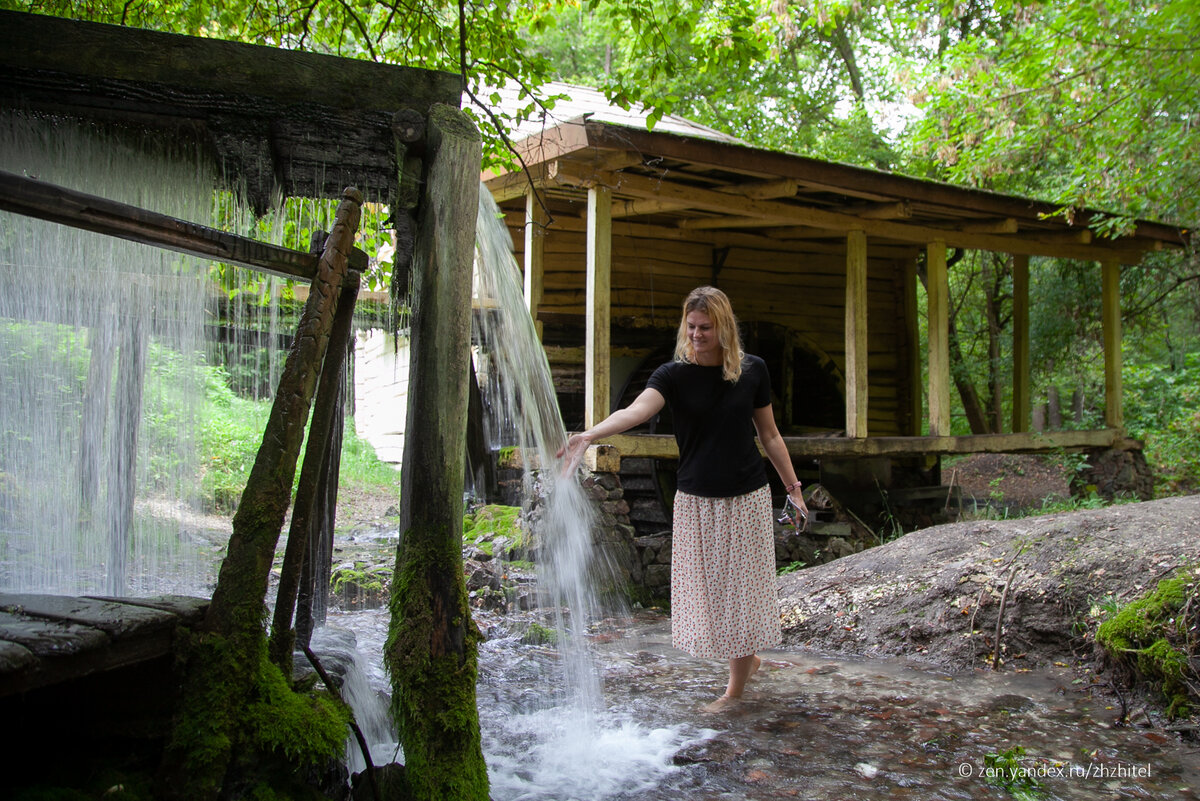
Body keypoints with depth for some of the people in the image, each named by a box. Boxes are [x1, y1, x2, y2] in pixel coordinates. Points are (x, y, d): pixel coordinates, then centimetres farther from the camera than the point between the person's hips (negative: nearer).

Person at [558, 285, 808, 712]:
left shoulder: (752, 370, -3)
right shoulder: (674, 374, -8)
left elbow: (769, 435, 7)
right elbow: (635, 411, -27)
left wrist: (793, 488, 10)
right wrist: (589, 434, -45)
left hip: (746, 497, 0)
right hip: (696, 500, 1)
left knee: (741, 589, 4)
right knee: (705, 590, 7)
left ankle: (736, 687, 20)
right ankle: (747, 658, 33)